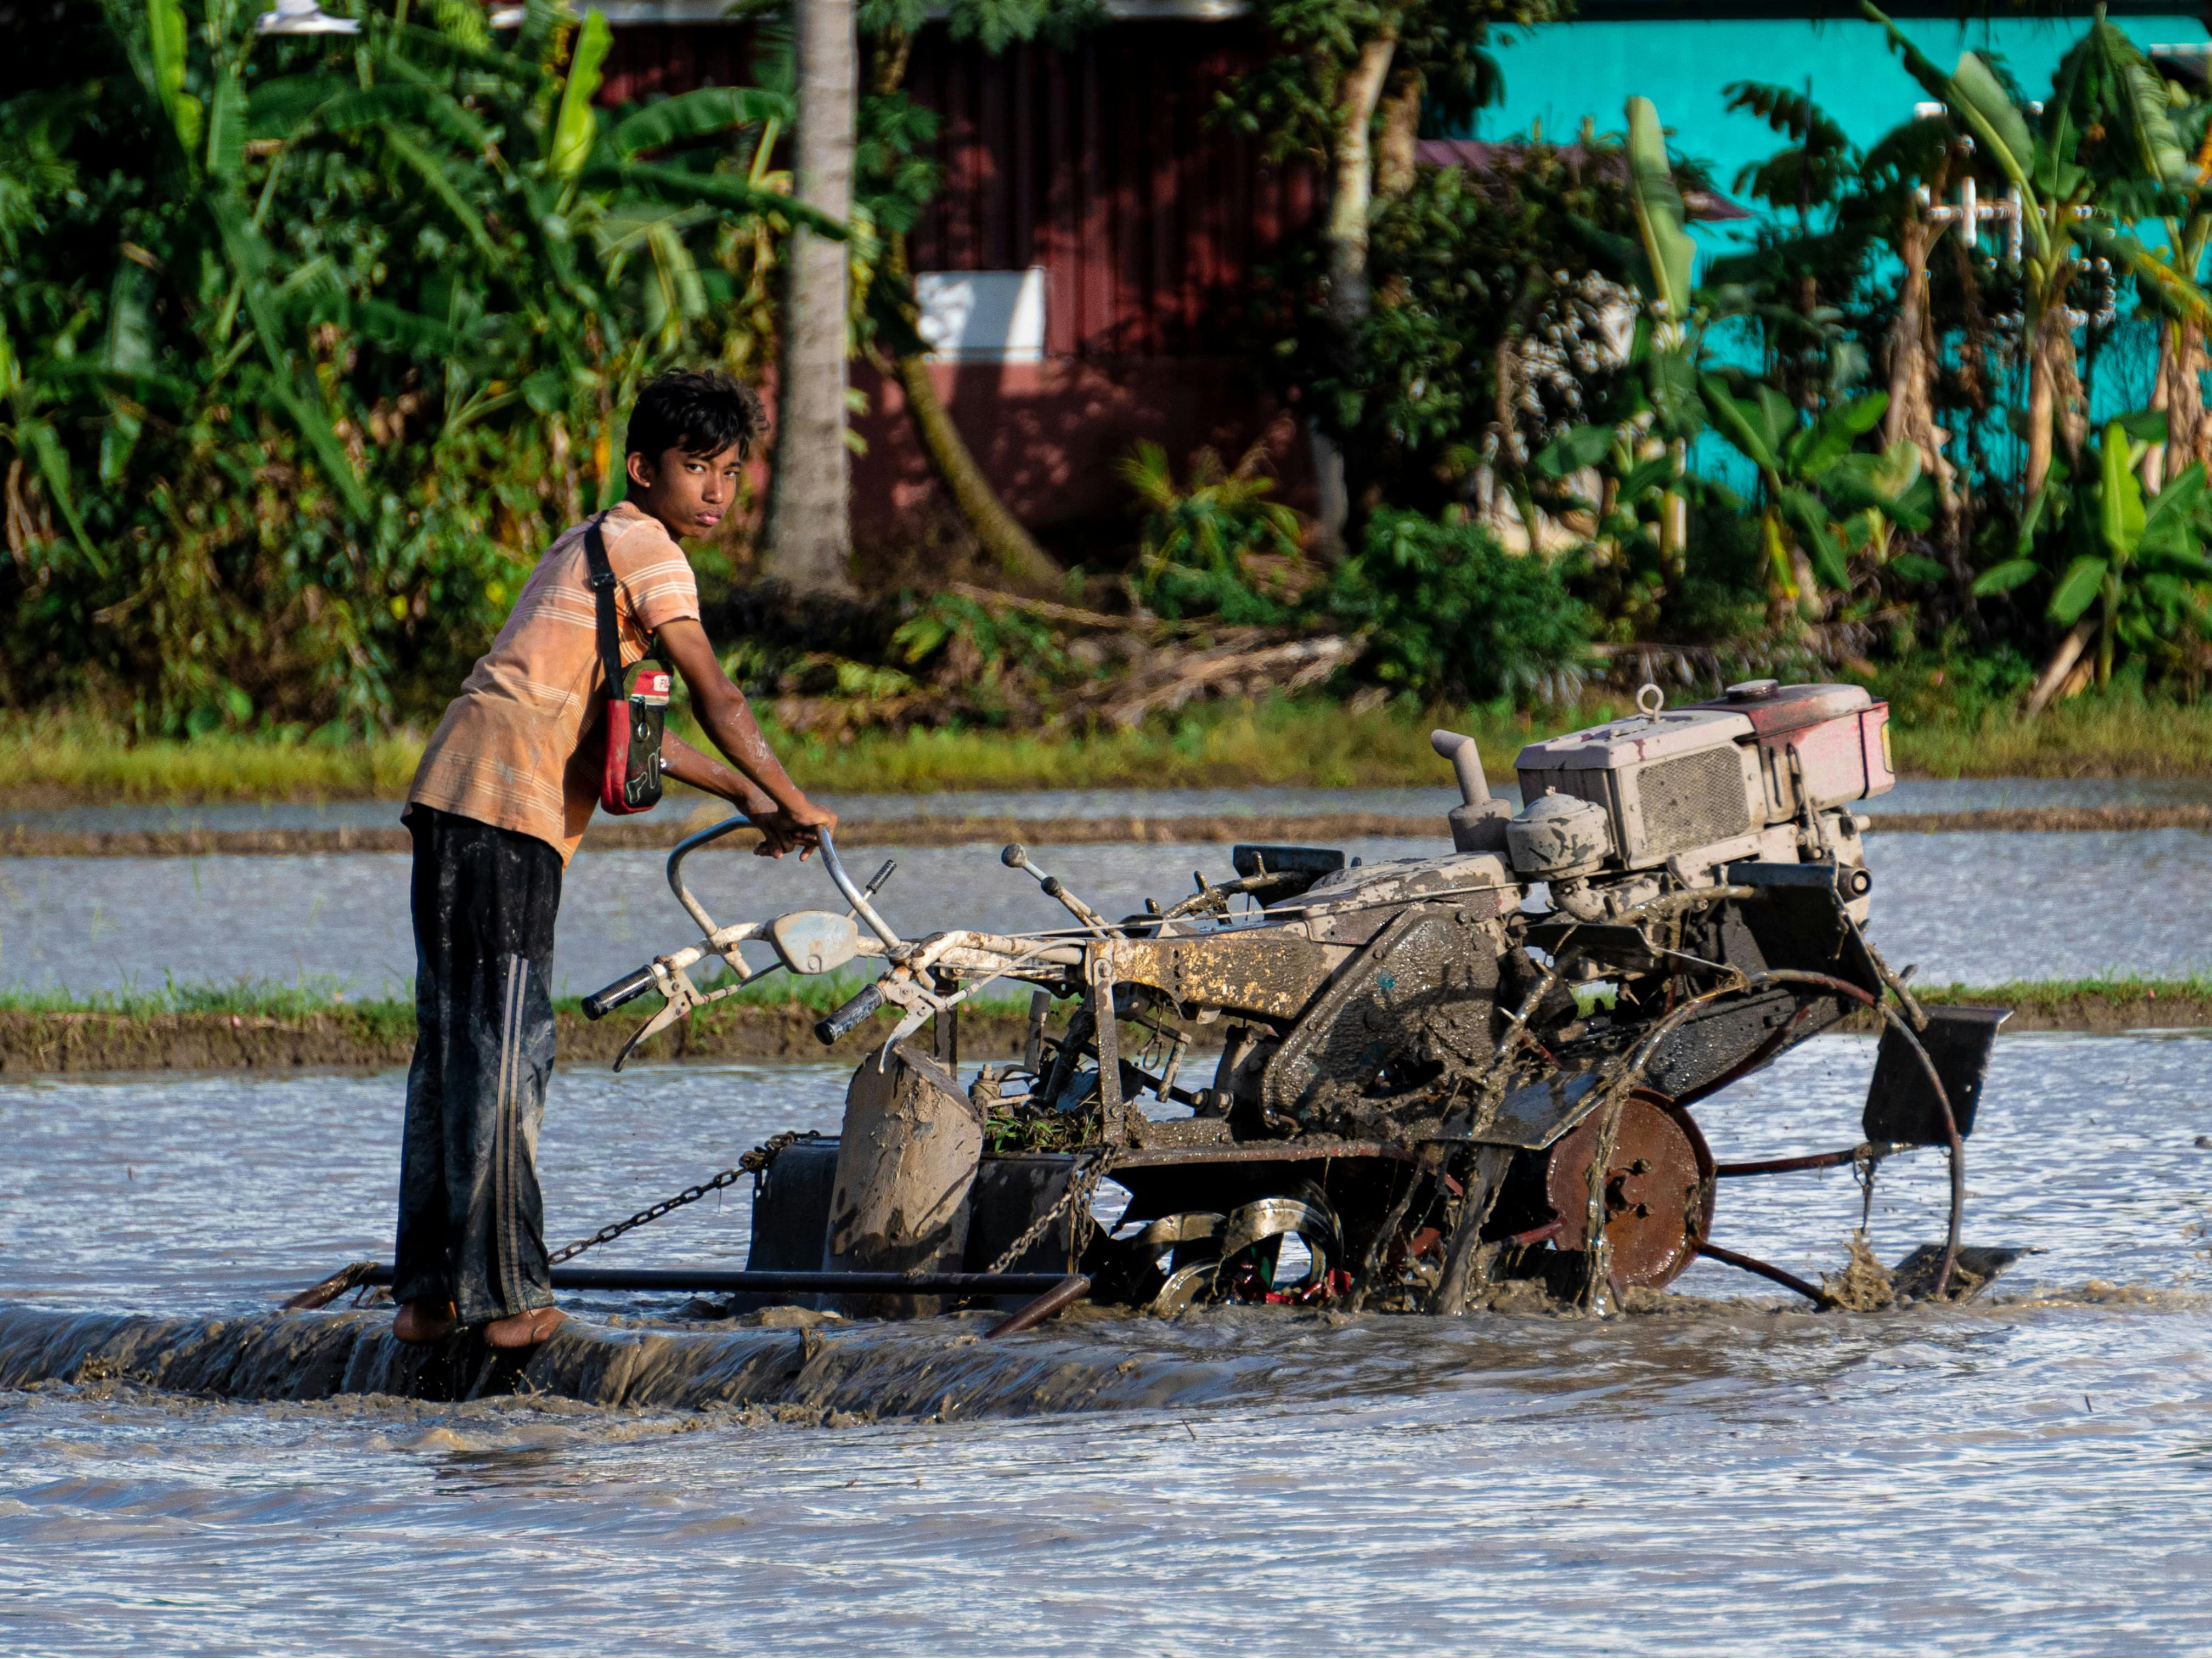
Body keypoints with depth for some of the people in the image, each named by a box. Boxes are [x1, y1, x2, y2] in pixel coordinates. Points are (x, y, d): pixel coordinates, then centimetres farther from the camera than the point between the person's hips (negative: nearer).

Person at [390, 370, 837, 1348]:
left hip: (450, 796, 10)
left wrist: (738, 794, 30)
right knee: (508, 1050, -8)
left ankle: (426, 1294, 13)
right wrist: (793, 804, 3)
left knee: (452, 1048, 11)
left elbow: (611, 719, 30)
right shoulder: (648, 550, -3)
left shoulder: (591, 546, 26)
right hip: (509, 804, -10)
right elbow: (717, 699, -6)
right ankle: (507, 1295, -7)